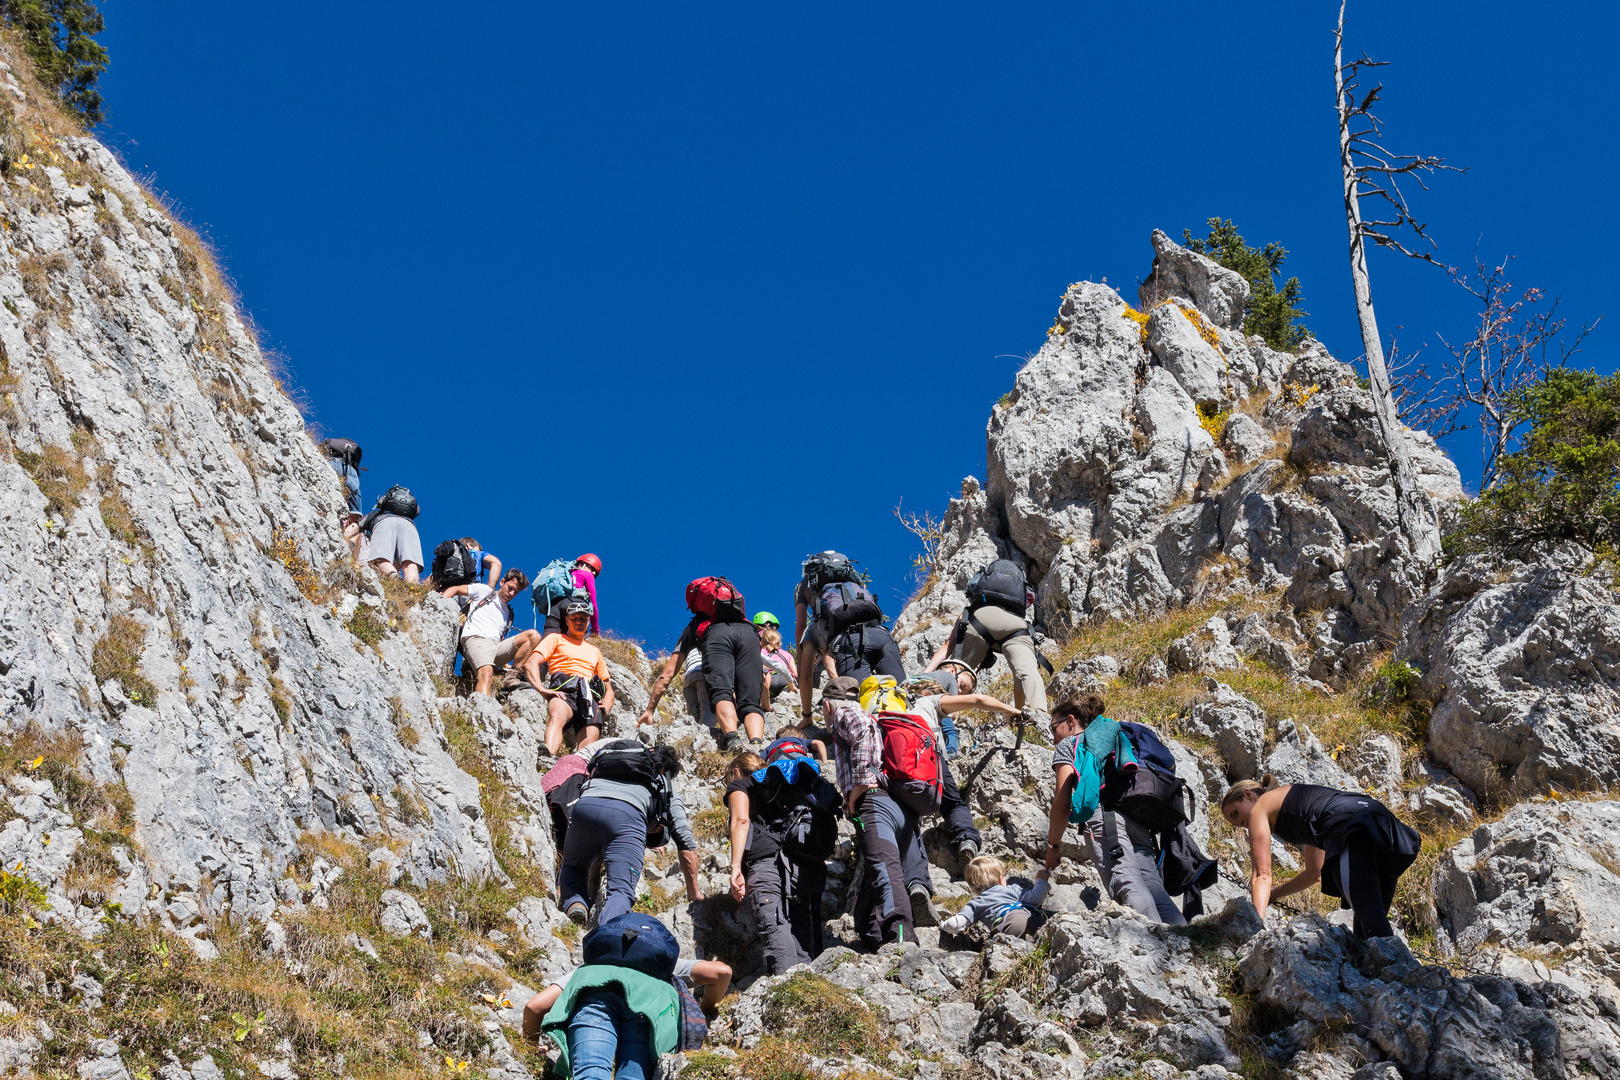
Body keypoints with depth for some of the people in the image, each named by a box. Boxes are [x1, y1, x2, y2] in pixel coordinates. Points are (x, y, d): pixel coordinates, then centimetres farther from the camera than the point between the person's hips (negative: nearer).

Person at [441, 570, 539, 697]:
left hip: (496, 645, 6)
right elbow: (455, 590, 15)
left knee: (533, 636, -10)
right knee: (486, 672, -37)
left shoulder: (508, 613, 31)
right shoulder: (485, 591, 17)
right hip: (476, 638, -6)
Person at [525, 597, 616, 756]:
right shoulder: (555, 639, 25)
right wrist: (542, 689, -11)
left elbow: (608, 687, 36)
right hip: (564, 693, -5)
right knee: (557, 716, -40)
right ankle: (547, 760, -64)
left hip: (591, 698, 5)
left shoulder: (595, 651, 37)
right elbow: (531, 663, 8)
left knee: (590, 740, -26)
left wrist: (606, 704, 11)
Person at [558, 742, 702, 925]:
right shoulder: (666, 786, 35)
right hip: (628, 814, -3)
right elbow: (686, 842, 27)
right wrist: (694, 894, 34)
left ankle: (574, 903, -4)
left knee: (572, 867, 29)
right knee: (621, 892, -9)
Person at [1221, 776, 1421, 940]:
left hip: (1349, 826, -8)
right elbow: (1314, 873, 47)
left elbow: (1262, 875, 8)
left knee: (1371, 921, -21)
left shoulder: (1260, 807, 19)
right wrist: (1273, 894, 52)